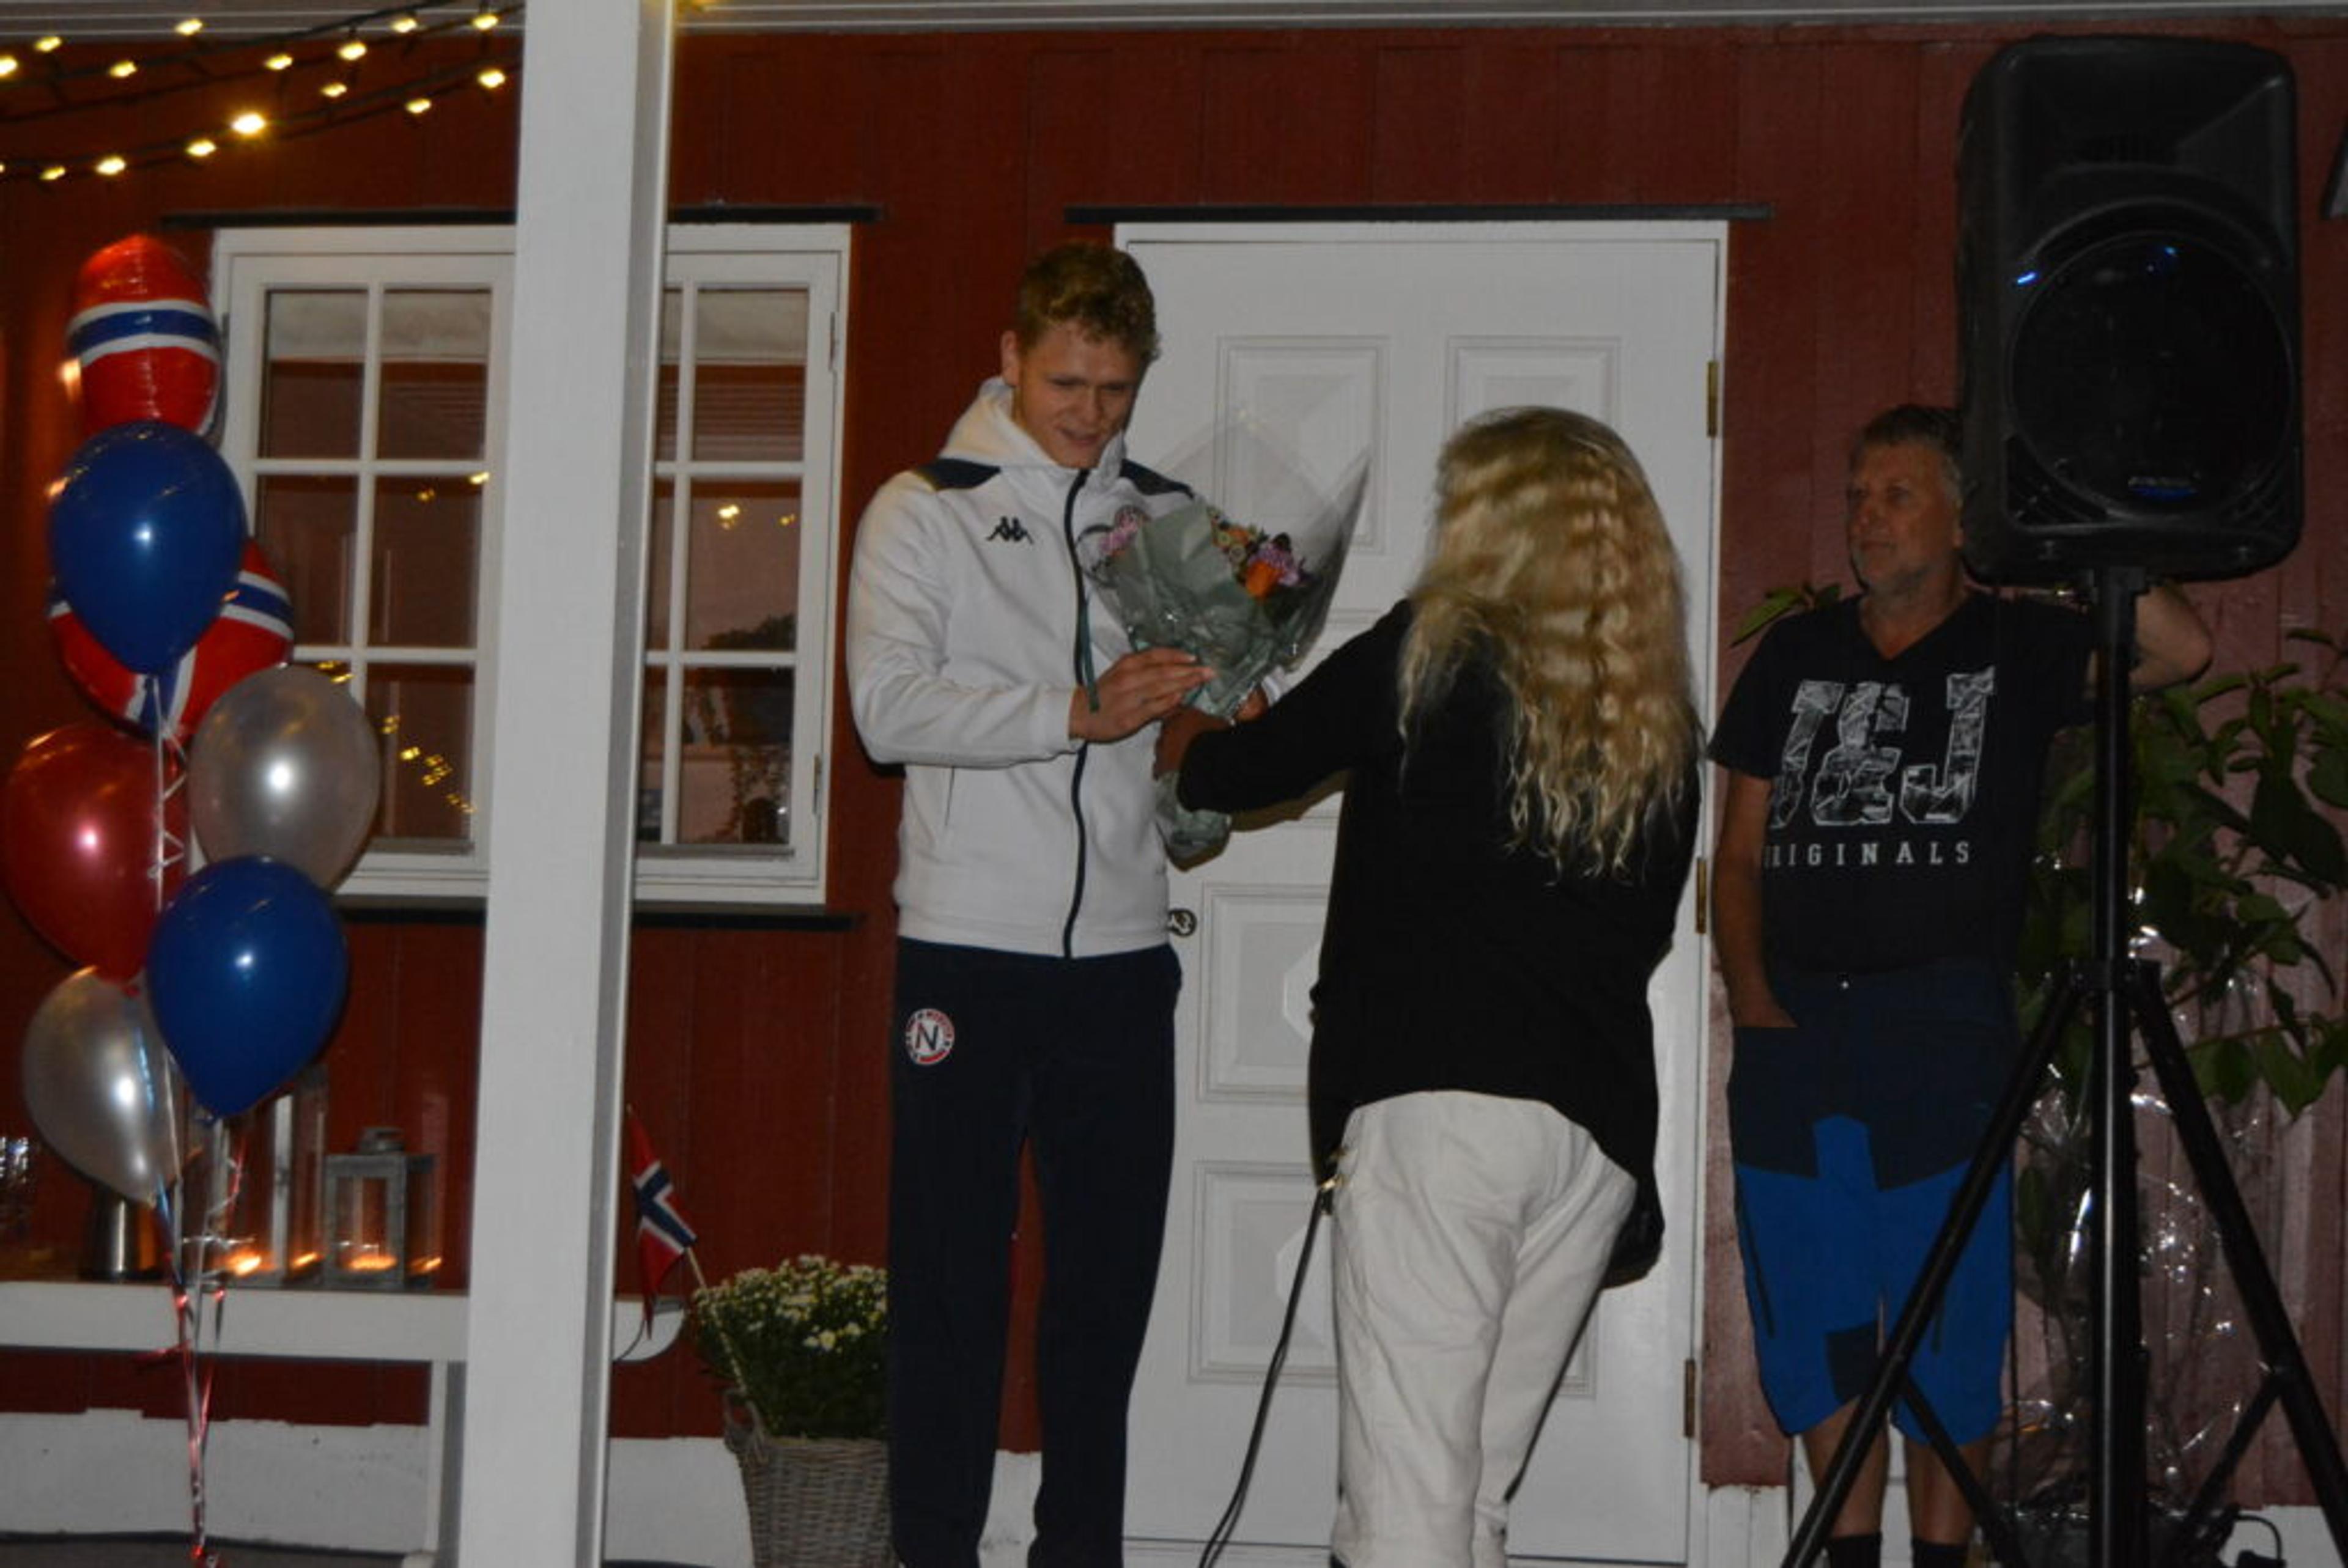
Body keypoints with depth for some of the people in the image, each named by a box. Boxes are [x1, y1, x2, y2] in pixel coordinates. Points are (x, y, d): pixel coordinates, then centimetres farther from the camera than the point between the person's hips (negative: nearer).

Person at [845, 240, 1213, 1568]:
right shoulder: (925, 510, 2)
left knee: (1110, 1268, 7)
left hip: (1122, 954, 4)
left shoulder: (1166, 515, 13)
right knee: (954, 1269, -1)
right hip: (970, 947, -3)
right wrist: (1079, 713, -21)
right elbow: (891, 704, -12)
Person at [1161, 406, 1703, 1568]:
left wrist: (1184, 736, 34)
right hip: (1602, 1129, 6)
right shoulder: (1661, 723, 15)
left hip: (1436, 1094, -5)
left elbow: (1237, 770, 13)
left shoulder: (1429, 654, 2)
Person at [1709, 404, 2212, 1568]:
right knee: (1813, 1325, 6)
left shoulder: (2016, 649, 4)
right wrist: (1750, 995, 1)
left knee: (1947, 1327, -3)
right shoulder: (1795, 655, 15)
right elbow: (1741, 853, 15)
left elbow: (2181, 650, -14)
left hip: (1943, 1029, -4)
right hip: (1793, 1028, 4)